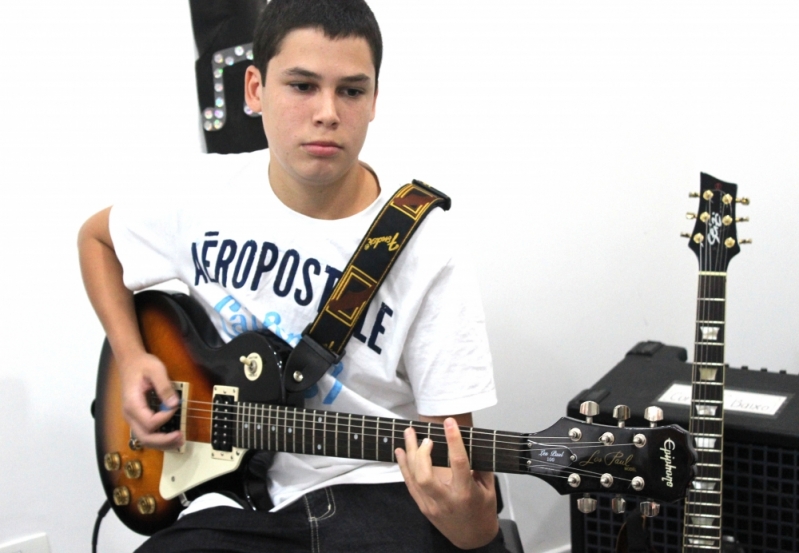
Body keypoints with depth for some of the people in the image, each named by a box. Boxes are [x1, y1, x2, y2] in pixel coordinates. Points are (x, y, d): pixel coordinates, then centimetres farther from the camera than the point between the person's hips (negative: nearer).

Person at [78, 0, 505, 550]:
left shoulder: (427, 256, -12)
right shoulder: (201, 197, -1)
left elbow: (452, 443, -9)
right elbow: (97, 237, 20)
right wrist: (130, 357, 5)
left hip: (375, 489, -1)